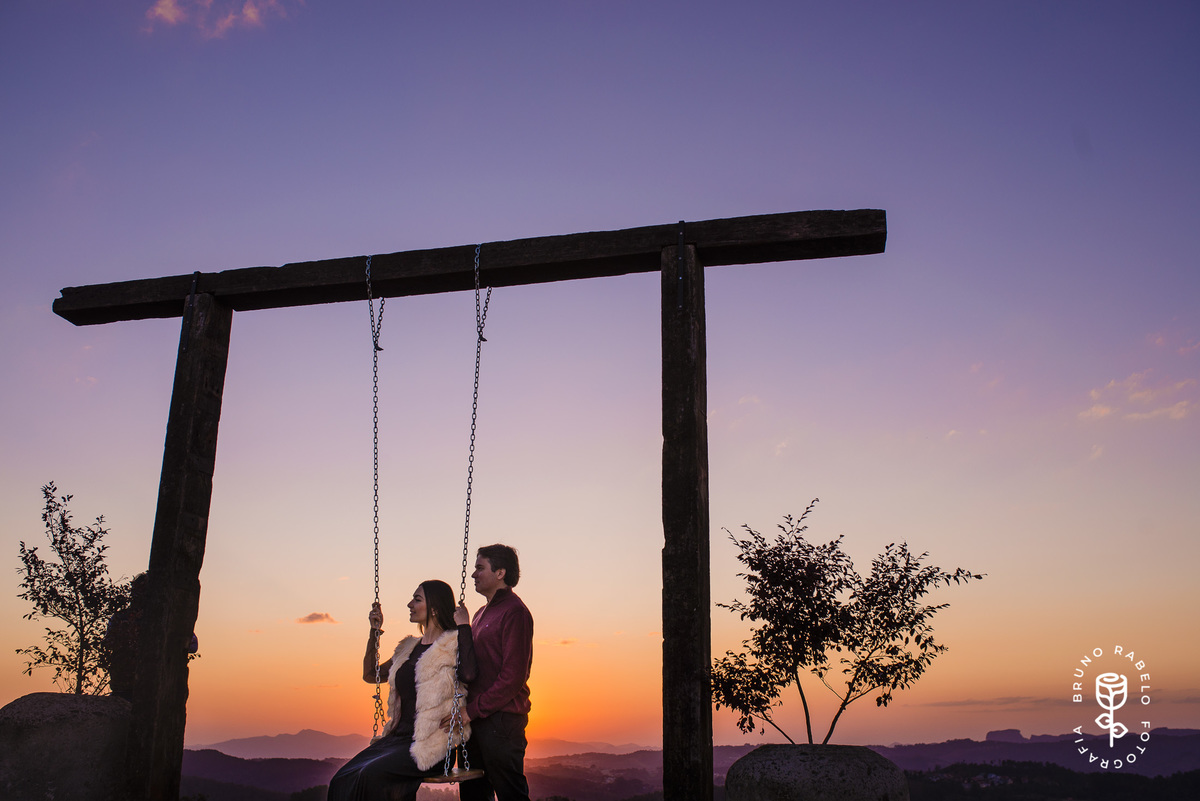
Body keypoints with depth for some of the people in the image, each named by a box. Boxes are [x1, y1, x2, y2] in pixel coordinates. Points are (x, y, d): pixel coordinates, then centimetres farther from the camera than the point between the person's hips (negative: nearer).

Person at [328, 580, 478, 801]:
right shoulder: (409, 647, 19)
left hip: (431, 745, -7)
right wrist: (374, 633, 19)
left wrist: (464, 626, -19)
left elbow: (467, 674, -27)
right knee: (342, 780, -13)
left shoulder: (452, 645, -4)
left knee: (372, 775, -28)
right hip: (399, 737, 7)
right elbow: (370, 674, 29)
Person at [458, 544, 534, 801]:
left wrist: (473, 710, -17)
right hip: (474, 721, 9)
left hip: (500, 720, -9)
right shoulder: (482, 613, 20)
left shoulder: (514, 612, -10)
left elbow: (513, 677, -16)